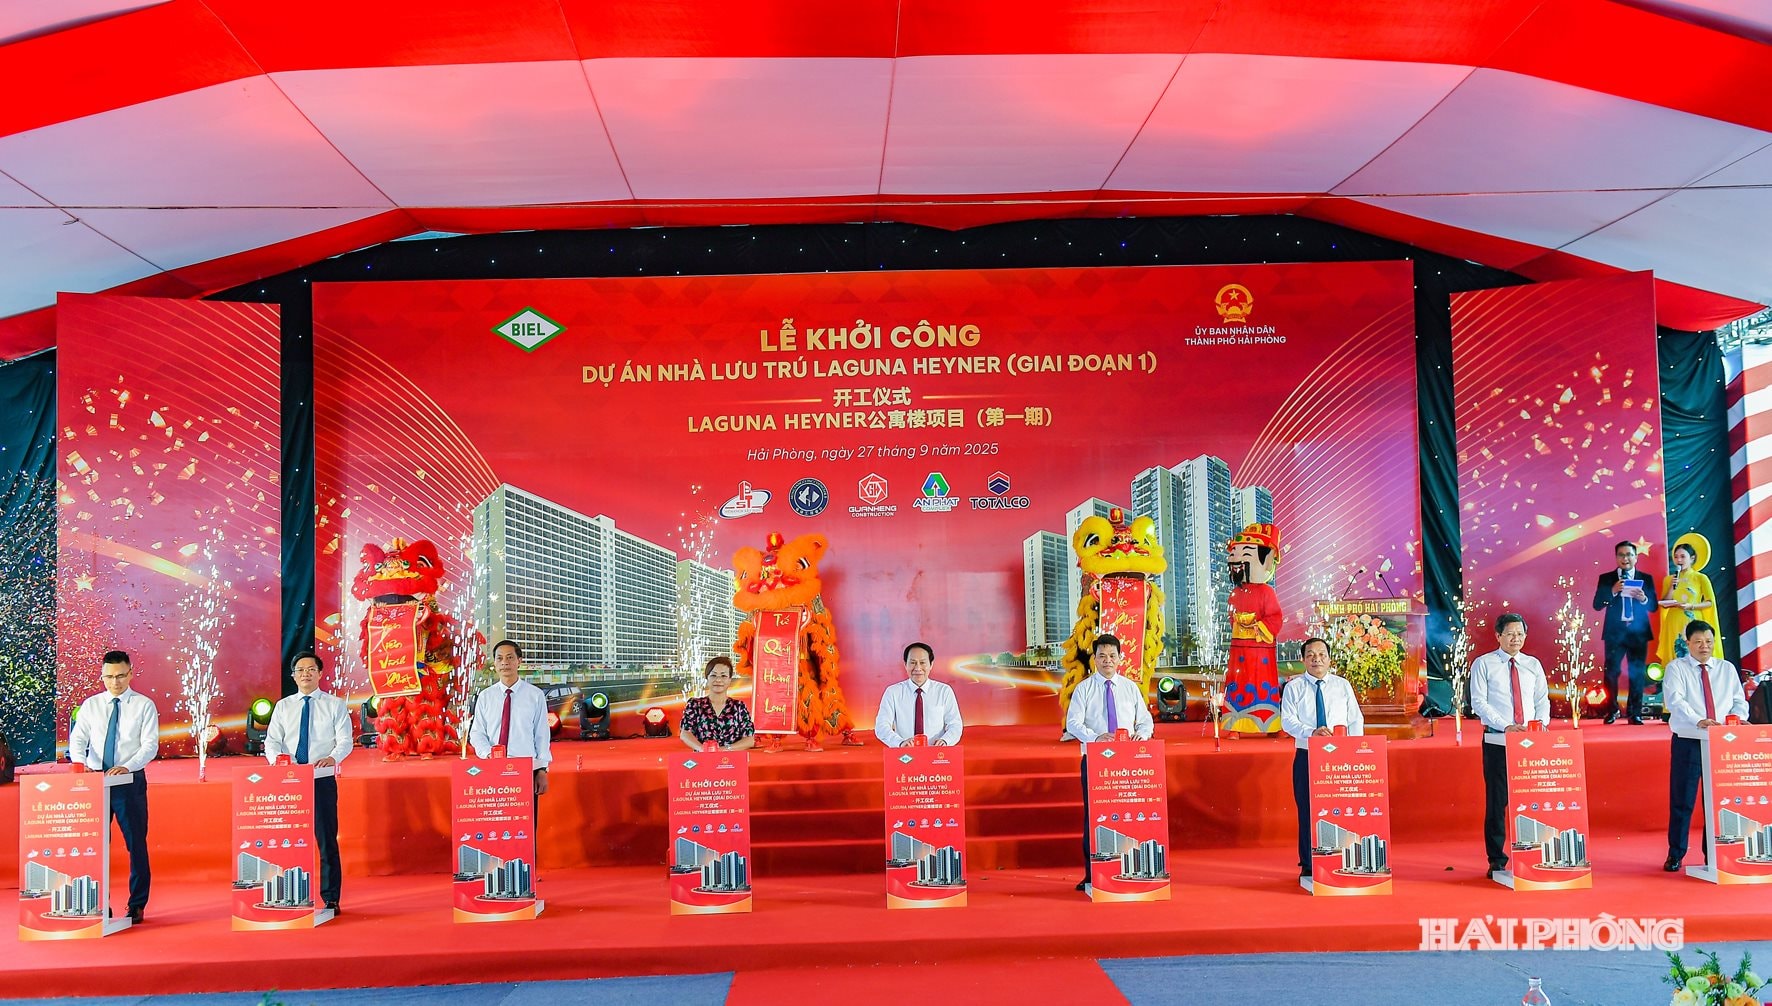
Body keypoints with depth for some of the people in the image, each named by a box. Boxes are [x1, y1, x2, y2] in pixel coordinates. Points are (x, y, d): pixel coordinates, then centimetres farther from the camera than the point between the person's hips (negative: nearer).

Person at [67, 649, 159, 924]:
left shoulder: (144, 705, 0)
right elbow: (77, 738, 1)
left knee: (136, 844, 0)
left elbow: (150, 744, -7)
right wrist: (79, 762, -20)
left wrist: (126, 767, -23)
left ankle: (137, 906, 9)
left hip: (130, 780, -3)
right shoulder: (90, 705, 9)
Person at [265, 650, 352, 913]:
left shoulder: (335, 704, 5)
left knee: (327, 841, -2)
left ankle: (330, 899, 5)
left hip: (322, 780, -2)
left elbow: (345, 740, -3)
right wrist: (276, 759, -18)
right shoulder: (283, 706, 12)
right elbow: (272, 740, 5)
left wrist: (332, 757, -24)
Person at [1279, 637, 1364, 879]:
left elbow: (1356, 720, 8)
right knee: (1307, 811, 0)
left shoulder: (1343, 686, 9)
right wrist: (1312, 732, -25)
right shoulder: (1293, 687, 3)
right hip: (1306, 757, -1)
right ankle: (1308, 867, 8)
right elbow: (1287, 720, -8)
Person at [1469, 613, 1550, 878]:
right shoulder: (1483, 664, 1)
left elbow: (1542, 699, 14)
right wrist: (1506, 726, -17)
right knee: (1497, 801, -1)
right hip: (1497, 741, -3)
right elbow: (1478, 702, -6)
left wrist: (1542, 721, -7)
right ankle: (1497, 860, 6)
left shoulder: (1533, 665, 13)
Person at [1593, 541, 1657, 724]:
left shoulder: (1646, 579, 8)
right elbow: (1597, 605, -3)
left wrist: (1644, 599, -19)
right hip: (1615, 632, -1)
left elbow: (1654, 606, 3)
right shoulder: (1606, 578, 5)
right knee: (1610, 671, -3)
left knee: (1638, 673, 2)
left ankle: (1635, 712, 8)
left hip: (1638, 632, 1)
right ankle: (1612, 710, 10)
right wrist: (1612, 591, -18)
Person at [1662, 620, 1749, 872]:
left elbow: (1740, 700, 9)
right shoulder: (1676, 668, -1)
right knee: (1682, 800, -1)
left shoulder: (1727, 669, 12)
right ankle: (1675, 855, 9)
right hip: (1687, 743, -3)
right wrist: (1698, 721, -33)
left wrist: (1738, 717, -14)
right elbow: (1674, 699, -17)